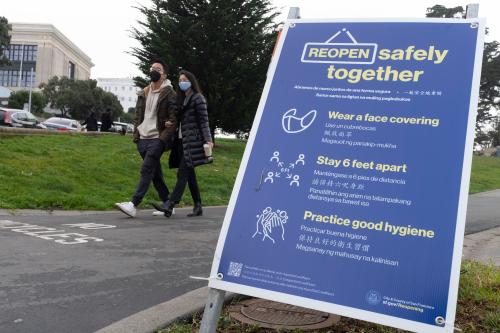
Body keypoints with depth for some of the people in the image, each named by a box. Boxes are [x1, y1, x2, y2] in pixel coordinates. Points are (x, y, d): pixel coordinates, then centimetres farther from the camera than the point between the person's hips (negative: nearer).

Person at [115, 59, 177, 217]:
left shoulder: (169, 94, -3)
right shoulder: (144, 93, 17)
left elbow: (173, 119, -8)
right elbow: (138, 115, 21)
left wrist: (163, 138, -16)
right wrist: (136, 134, 10)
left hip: (157, 139, -7)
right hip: (143, 139, 7)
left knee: (146, 170, -14)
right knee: (155, 173, 9)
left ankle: (133, 204, -16)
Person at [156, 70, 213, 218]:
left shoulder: (198, 98, -3)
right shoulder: (181, 98, 21)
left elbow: (204, 121, -9)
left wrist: (208, 139, -18)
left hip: (192, 141, -8)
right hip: (182, 141, 8)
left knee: (183, 174, -13)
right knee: (190, 176, 8)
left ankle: (170, 205, -19)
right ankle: (198, 207, 13)